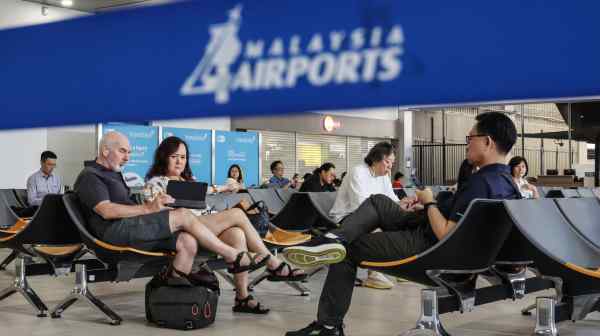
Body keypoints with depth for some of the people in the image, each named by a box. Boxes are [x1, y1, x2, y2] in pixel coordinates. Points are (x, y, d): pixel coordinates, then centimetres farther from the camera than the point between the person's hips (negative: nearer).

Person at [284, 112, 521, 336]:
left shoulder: (481, 182, -27)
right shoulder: (506, 181, 3)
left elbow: (446, 235, -27)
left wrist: (429, 202, -10)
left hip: (432, 249, -9)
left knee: (348, 250, 4)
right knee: (377, 202, 13)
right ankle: (336, 238, -8)